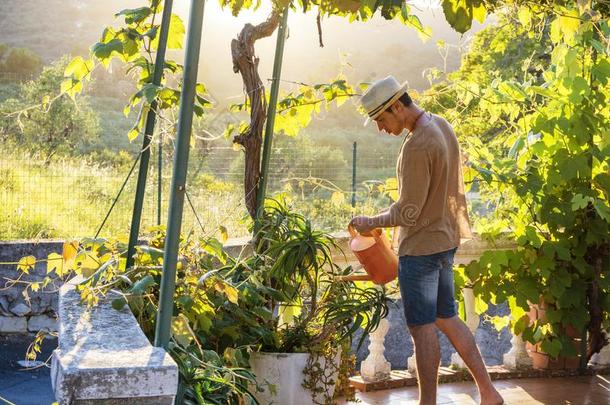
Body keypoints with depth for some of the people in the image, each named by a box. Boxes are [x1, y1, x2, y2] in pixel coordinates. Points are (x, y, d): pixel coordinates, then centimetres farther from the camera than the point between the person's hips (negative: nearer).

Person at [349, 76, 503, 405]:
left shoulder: (417, 147, -24)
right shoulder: (443, 127, 6)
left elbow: (407, 212, -21)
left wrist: (370, 222, -6)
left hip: (421, 247, -10)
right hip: (446, 239, 10)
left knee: (422, 328, 1)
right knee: (446, 319, 17)